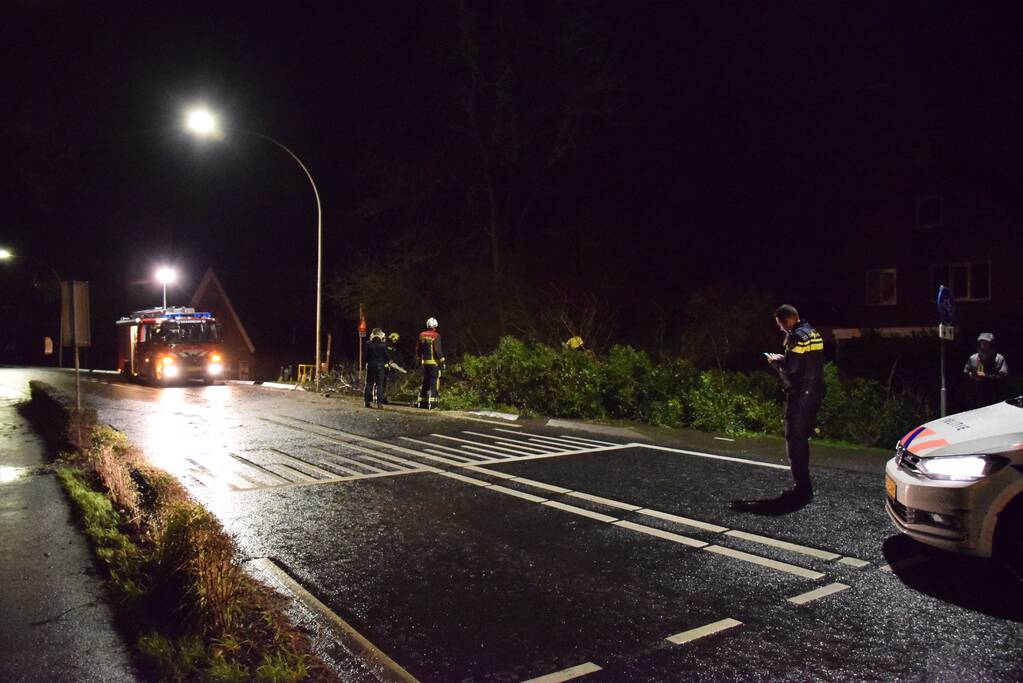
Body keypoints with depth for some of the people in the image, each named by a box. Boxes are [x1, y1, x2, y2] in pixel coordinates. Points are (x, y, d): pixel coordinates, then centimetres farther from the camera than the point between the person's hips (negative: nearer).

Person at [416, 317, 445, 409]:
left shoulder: (421, 335, 9)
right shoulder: (435, 336, -11)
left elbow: (418, 349, 15)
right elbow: (438, 349, -15)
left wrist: (419, 359, 26)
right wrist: (442, 361, -9)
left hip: (424, 362, 6)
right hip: (434, 362, -6)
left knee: (425, 381, 16)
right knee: (434, 382, -5)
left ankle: (422, 401, 19)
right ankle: (432, 402, -11)